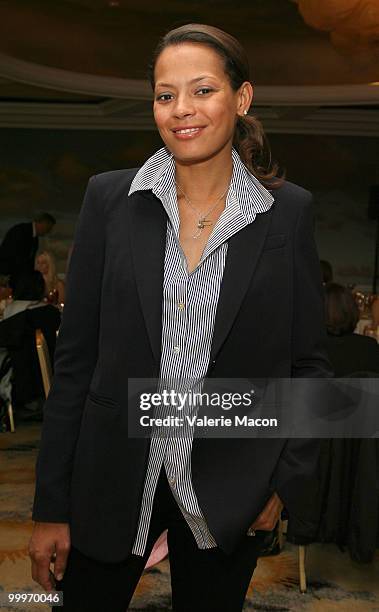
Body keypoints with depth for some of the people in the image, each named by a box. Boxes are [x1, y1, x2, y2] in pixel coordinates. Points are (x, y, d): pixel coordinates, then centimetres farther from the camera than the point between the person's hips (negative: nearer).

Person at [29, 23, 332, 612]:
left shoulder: (289, 211, -4)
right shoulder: (111, 198, -5)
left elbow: (309, 360, 2)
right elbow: (75, 358, -3)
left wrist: (288, 481, -5)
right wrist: (51, 506, -2)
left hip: (229, 494, 0)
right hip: (112, 481, 1)